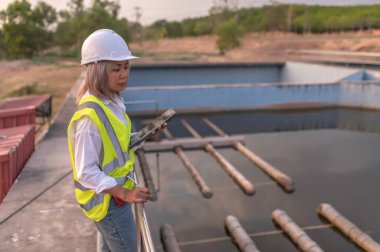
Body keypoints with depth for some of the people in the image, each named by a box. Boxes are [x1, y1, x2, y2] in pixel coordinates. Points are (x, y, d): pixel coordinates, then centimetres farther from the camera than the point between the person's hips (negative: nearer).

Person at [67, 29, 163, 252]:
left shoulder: (112, 102, 0)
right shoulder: (90, 115, -27)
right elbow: (86, 172, -25)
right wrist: (124, 193, -28)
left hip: (113, 194, 9)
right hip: (108, 200, -8)